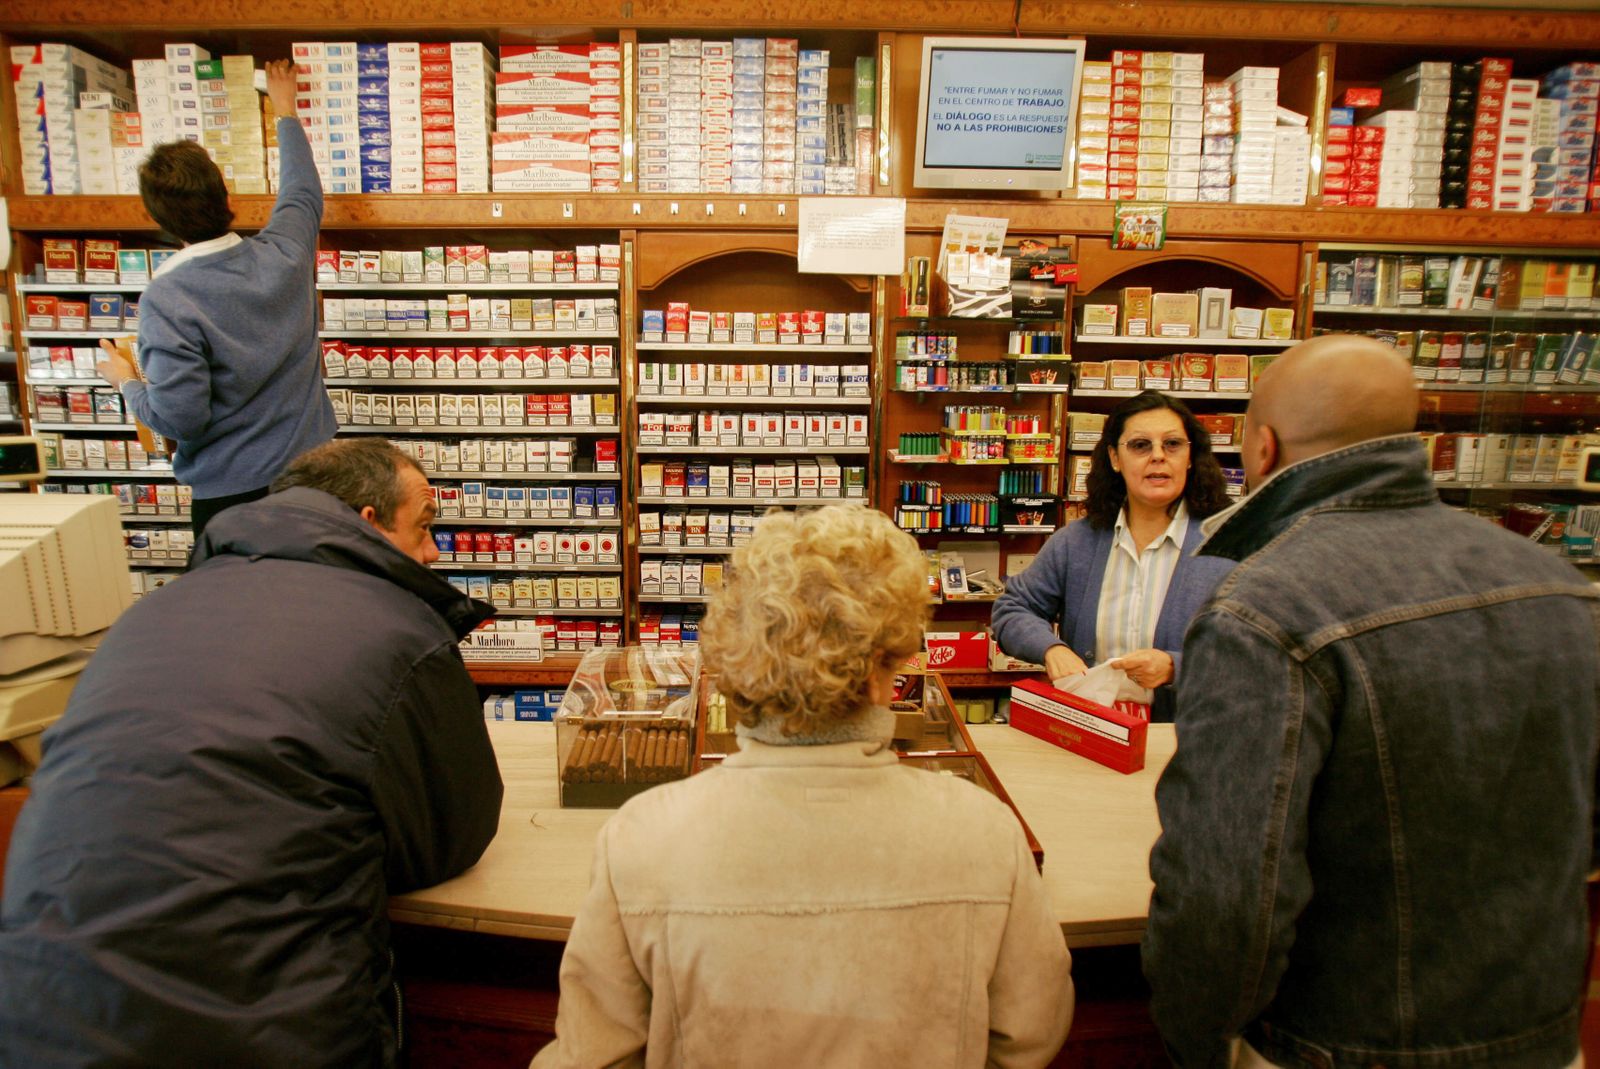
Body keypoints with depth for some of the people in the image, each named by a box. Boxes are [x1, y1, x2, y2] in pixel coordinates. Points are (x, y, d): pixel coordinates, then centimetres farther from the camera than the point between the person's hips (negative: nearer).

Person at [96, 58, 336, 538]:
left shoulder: (165, 300, -18)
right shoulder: (284, 252, -7)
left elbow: (180, 417, -19)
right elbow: (304, 191, 15)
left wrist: (127, 382, 2)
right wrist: (286, 112, 30)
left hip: (230, 489, -4)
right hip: (309, 469, 4)